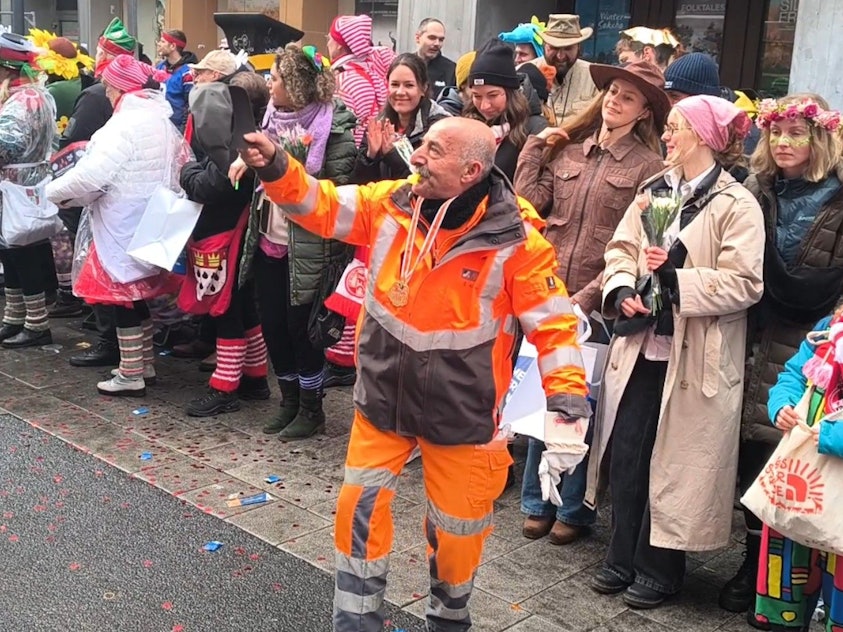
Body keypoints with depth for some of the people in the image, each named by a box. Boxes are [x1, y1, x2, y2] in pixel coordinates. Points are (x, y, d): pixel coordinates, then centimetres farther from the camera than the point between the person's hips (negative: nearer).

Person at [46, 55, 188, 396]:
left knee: (123, 297, 1)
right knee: (136, 294, 18)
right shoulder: (161, 119, 9)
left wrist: (53, 191, -9)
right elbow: (180, 167, 13)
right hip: (150, 223, 9)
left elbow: (92, 174, -24)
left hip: (125, 227, -9)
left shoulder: (126, 123, -19)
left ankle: (131, 376, 8)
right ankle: (144, 364, 26)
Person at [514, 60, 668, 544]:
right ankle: (537, 502, 24)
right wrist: (535, 147, 3)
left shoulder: (649, 166, -4)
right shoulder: (567, 150, 11)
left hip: (598, 304, -4)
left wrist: (589, 295, -15)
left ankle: (574, 509, 21)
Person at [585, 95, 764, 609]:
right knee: (625, 456, 10)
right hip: (640, 346, 6)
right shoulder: (655, 190, 11)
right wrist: (621, 291, -9)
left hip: (693, 358, -5)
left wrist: (675, 278, -22)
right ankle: (624, 558, 27)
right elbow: (622, 248, 9)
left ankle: (659, 567, 24)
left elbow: (743, 284, -15)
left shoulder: (737, 205, -9)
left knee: (672, 465, 6)